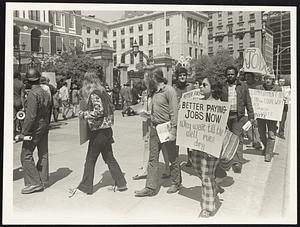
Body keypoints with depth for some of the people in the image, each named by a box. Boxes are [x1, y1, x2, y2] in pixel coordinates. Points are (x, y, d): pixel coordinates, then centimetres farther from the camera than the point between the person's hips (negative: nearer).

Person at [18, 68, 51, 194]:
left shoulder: (33, 94, -18)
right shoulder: (46, 93, 6)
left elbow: (31, 115, -22)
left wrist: (24, 132, -18)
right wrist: (46, 125, 17)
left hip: (35, 127, -8)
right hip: (44, 127, 9)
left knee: (26, 155, -1)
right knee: (43, 154, 14)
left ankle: (34, 183, 0)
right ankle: (43, 180, 24)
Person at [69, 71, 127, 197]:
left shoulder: (93, 94, -13)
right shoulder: (103, 92, 11)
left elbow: (99, 111, -22)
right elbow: (111, 108, 16)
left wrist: (84, 114, -11)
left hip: (98, 131, -8)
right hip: (107, 129, 8)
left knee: (90, 159, 3)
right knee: (109, 157, 14)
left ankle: (85, 187, 15)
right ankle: (121, 184, 19)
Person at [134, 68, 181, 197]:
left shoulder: (169, 90, -11)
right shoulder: (154, 92, 11)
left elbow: (174, 112, -15)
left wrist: (173, 131, -19)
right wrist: (149, 116, 3)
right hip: (154, 128, 7)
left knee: (173, 158, 9)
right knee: (153, 159, 6)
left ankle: (176, 184, 27)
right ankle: (151, 187, 13)